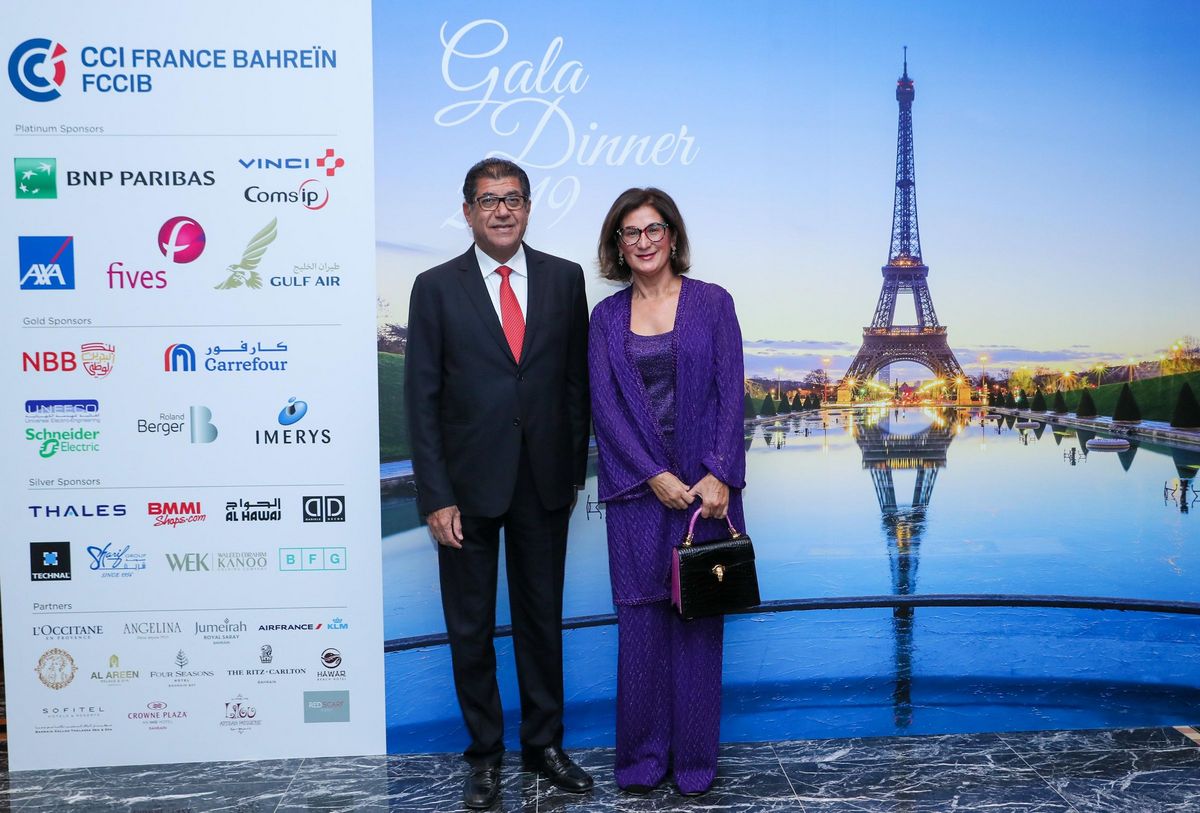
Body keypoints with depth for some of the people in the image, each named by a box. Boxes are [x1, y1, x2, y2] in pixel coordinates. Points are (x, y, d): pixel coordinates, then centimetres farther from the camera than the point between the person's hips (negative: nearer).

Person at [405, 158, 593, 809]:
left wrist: (575, 466, 3)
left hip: (545, 484, 2)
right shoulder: (436, 288, -3)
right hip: (469, 485, -1)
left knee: (542, 617, 14)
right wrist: (436, 497, -9)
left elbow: (577, 379, 6)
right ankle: (485, 753, 28)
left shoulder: (564, 278, 3)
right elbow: (422, 399, -5)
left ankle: (544, 743, 31)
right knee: (471, 626, 10)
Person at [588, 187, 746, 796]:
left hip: (705, 486, -1)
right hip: (637, 489, 1)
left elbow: (730, 394, -2)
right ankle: (642, 757, 18)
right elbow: (605, 405, 1)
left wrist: (719, 476, -13)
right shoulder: (607, 316, 7)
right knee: (640, 619, 5)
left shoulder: (712, 302, 3)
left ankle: (694, 759, 18)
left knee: (697, 619, 5)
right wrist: (656, 477, -9)